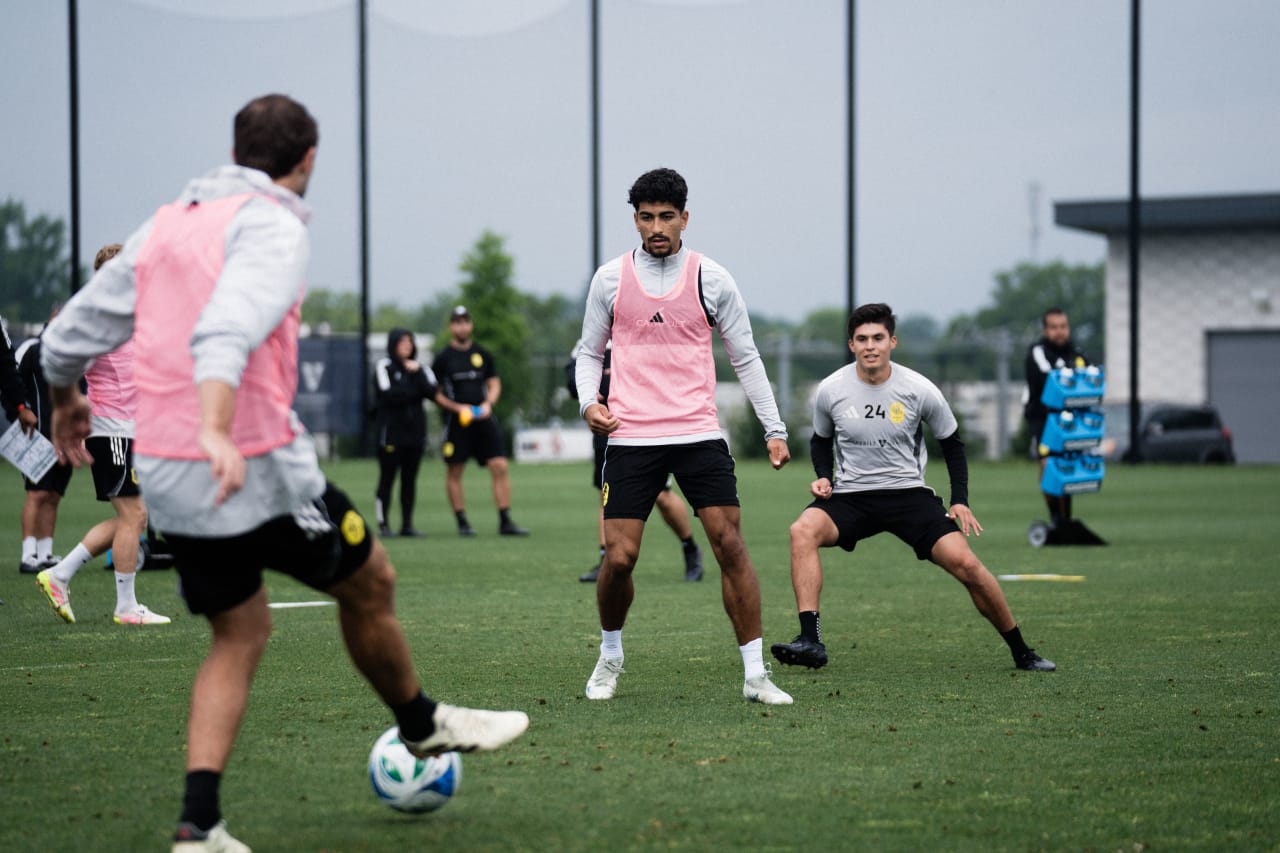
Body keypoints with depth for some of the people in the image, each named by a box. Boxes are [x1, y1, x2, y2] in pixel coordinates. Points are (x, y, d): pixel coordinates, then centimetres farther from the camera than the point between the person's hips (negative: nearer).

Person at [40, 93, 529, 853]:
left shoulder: (165, 226, 13)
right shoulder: (274, 227, -9)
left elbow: (69, 338, 15)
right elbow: (225, 331, -28)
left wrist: (67, 403, 34)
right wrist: (217, 432, -41)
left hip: (162, 472, 7)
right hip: (255, 466, -7)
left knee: (241, 634, 16)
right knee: (369, 582, 16)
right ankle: (423, 726, 35)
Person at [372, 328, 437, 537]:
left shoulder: (420, 369, 13)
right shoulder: (383, 367, 0)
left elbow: (432, 392, -1)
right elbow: (387, 394, -13)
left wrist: (417, 373, -8)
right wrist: (414, 393, -3)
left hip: (415, 432, 4)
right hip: (390, 431, -4)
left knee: (410, 479, 5)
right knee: (387, 478, -4)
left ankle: (407, 524, 8)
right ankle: (383, 524, -2)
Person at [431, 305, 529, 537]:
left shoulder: (482, 354, 11)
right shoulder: (443, 358, 1)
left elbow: (494, 383, 16)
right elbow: (434, 393, 1)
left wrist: (488, 403, -3)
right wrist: (458, 408, -12)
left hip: (484, 419, 3)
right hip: (457, 422, -2)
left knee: (500, 466, -7)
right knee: (454, 472, 1)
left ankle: (505, 521, -5)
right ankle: (462, 522, 11)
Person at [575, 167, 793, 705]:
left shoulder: (712, 278, 4)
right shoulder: (610, 279, 6)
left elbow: (745, 358, 10)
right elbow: (590, 351, 16)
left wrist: (774, 429, 5)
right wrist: (589, 402, -4)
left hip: (699, 434, 0)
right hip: (630, 437, 0)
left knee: (731, 546, -9)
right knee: (619, 557, -6)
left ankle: (755, 675, -2)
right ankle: (610, 656, 21)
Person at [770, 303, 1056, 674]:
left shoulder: (919, 391, -7)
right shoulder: (831, 390, -4)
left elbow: (952, 441, 8)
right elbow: (821, 440, 15)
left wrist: (960, 500, -1)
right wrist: (823, 476, -4)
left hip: (908, 491, -1)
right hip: (849, 496, 1)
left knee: (965, 563, -17)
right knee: (803, 530, -30)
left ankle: (1021, 652, 4)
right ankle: (810, 641, -32)